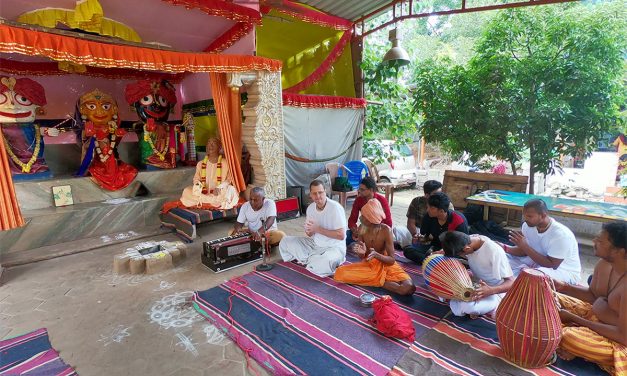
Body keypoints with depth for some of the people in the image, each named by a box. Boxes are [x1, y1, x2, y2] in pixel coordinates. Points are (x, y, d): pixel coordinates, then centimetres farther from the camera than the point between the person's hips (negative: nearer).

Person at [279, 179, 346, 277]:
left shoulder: (335, 207, -20)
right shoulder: (310, 208, 0)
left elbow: (341, 235, -23)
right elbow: (310, 234, 8)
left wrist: (318, 229, -23)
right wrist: (308, 230, -18)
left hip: (334, 247, -7)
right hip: (315, 244, 7)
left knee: (323, 263, -40)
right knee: (285, 242, 2)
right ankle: (313, 260, -2)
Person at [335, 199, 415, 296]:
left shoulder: (386, 230, -22)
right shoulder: (362, 228, -11)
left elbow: (392, 260, -18)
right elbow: (362, 256, -3)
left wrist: (376, 255, -37)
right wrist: (362, 252, -27)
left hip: (386, 265, -3)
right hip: (368, 264, 3)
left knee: (408, 288, -29)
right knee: (340, 273, -20)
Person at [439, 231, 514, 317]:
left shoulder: (495, 252, -31)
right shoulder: (470, 240, -13)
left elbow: (511, 282, -27)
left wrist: (491, 290, -46)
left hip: (495, 292, -6)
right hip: (477, 284, 7)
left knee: (467, 306, -34)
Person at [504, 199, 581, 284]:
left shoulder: (561, 234, -28)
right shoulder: (528, 226, -8)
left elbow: (551, 265, -28)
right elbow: (525, 251, 2)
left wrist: (525, 246, -32)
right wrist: (506, 249, -18)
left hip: (565, 271, -6)